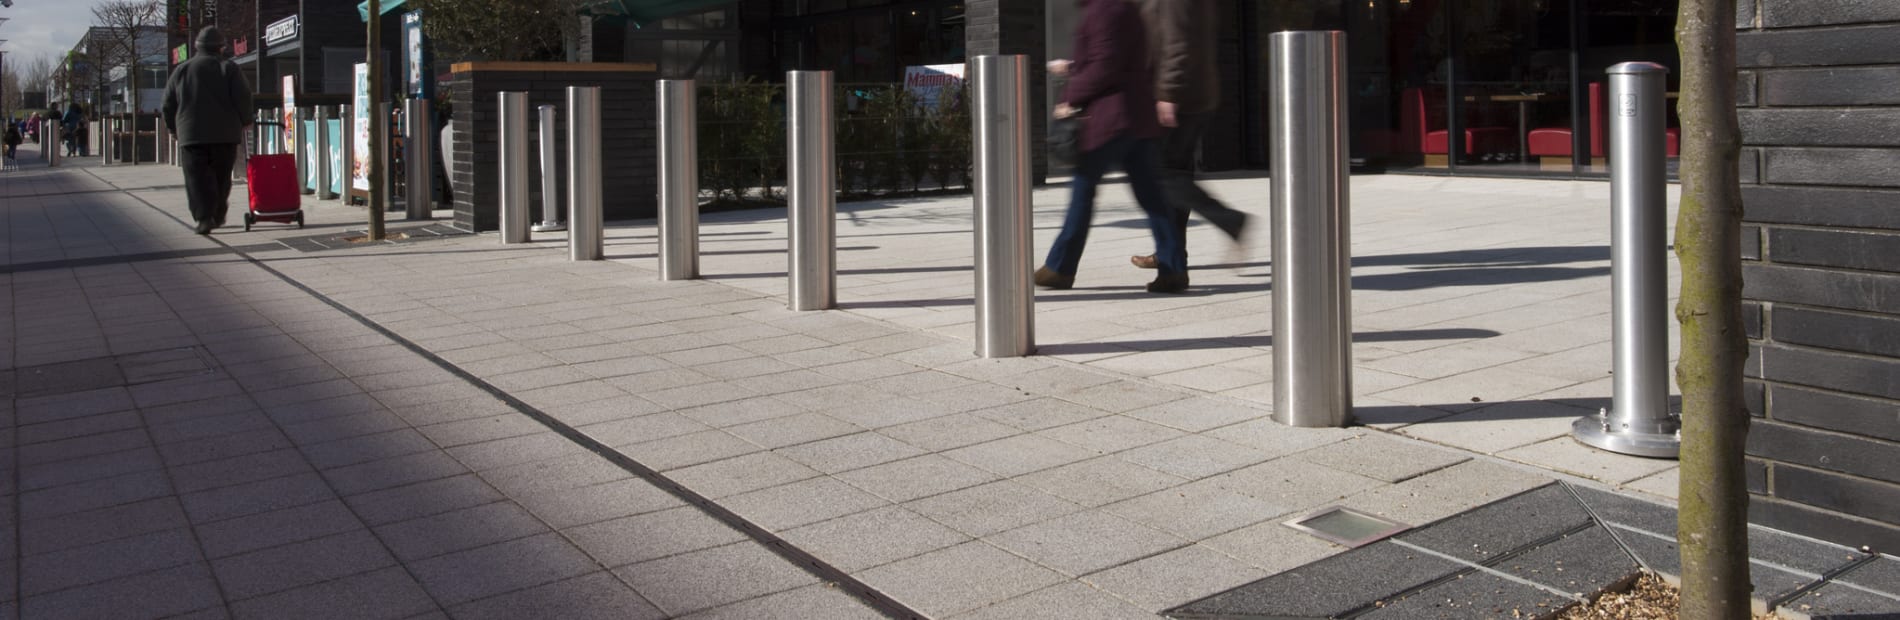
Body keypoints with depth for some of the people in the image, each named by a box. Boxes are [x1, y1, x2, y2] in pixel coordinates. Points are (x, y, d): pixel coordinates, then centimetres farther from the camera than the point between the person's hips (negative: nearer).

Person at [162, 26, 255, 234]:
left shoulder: (181, 70, 10)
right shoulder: (228, 68, 3)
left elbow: (168, 105, 12)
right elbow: (243, 97, -7)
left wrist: (173, 128, 23)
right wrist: (244, 121, 7)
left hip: (191, 134, 0)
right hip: (225, 133, 0)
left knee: (197, 178, -2)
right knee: (221, 176, 12)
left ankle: (205, 217, -15)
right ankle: (218, 215, 15)